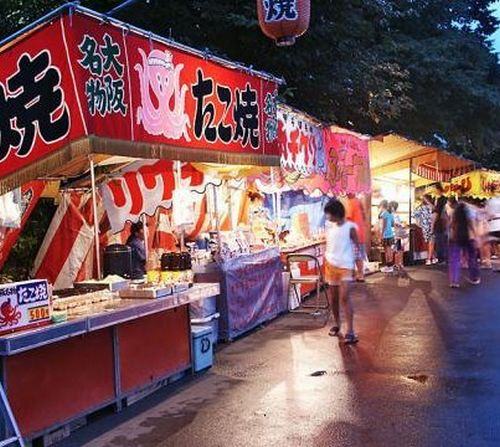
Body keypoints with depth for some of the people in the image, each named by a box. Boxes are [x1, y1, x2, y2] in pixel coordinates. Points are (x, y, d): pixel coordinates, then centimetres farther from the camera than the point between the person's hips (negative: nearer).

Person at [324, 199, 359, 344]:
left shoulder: (350, 227, -7)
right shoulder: (330, 227, 8)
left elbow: (358, 247, -4)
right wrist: (325, 265, 12)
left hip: (345, 267, -5)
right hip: (330, 266, 5)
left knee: (344, 297, -15)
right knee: (332, 298, 11)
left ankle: (350, 331, -14)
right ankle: (337, 324, 30)